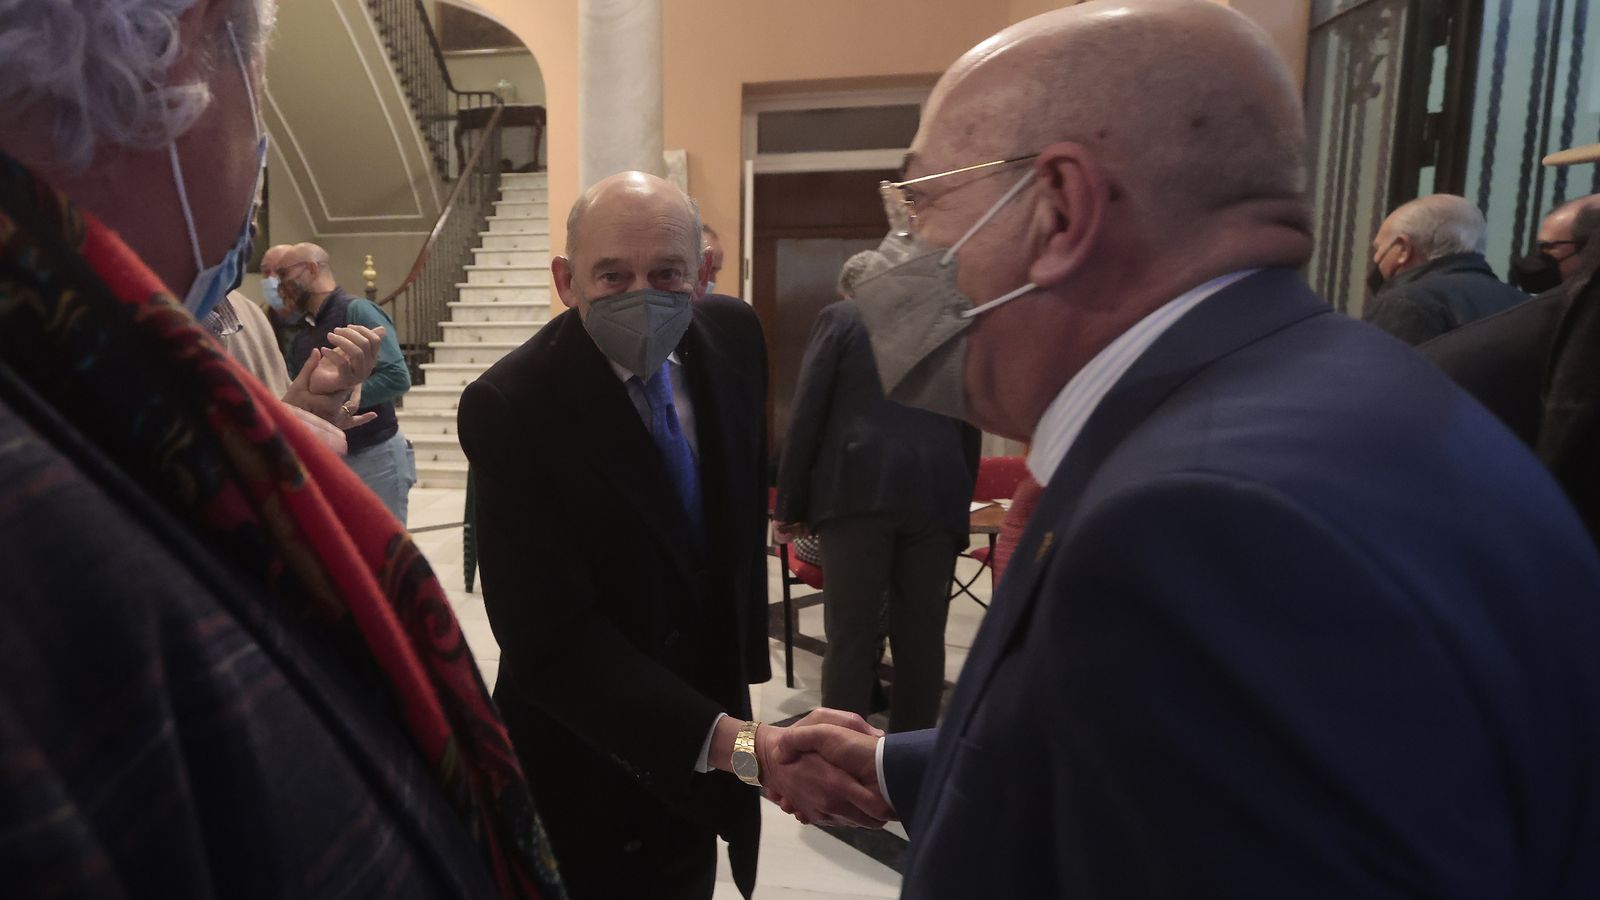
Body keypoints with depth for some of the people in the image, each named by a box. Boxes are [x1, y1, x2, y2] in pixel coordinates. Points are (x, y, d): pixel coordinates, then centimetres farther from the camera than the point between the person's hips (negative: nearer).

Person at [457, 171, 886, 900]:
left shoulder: (733, 337, -8)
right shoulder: (509, 407, -25)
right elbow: (552, 642, -29)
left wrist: (747, 651, 12)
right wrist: (743, 744, -39)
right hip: (588, 768, -5)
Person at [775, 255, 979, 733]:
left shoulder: (841, 317, 9)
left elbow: (806, 415, 1)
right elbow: (970, 425, 18)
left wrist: (790, 504, 5)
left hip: (860, 490, -3)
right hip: (937, 495, 4)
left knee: (850, 638, 0)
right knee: (921, 639, 10)